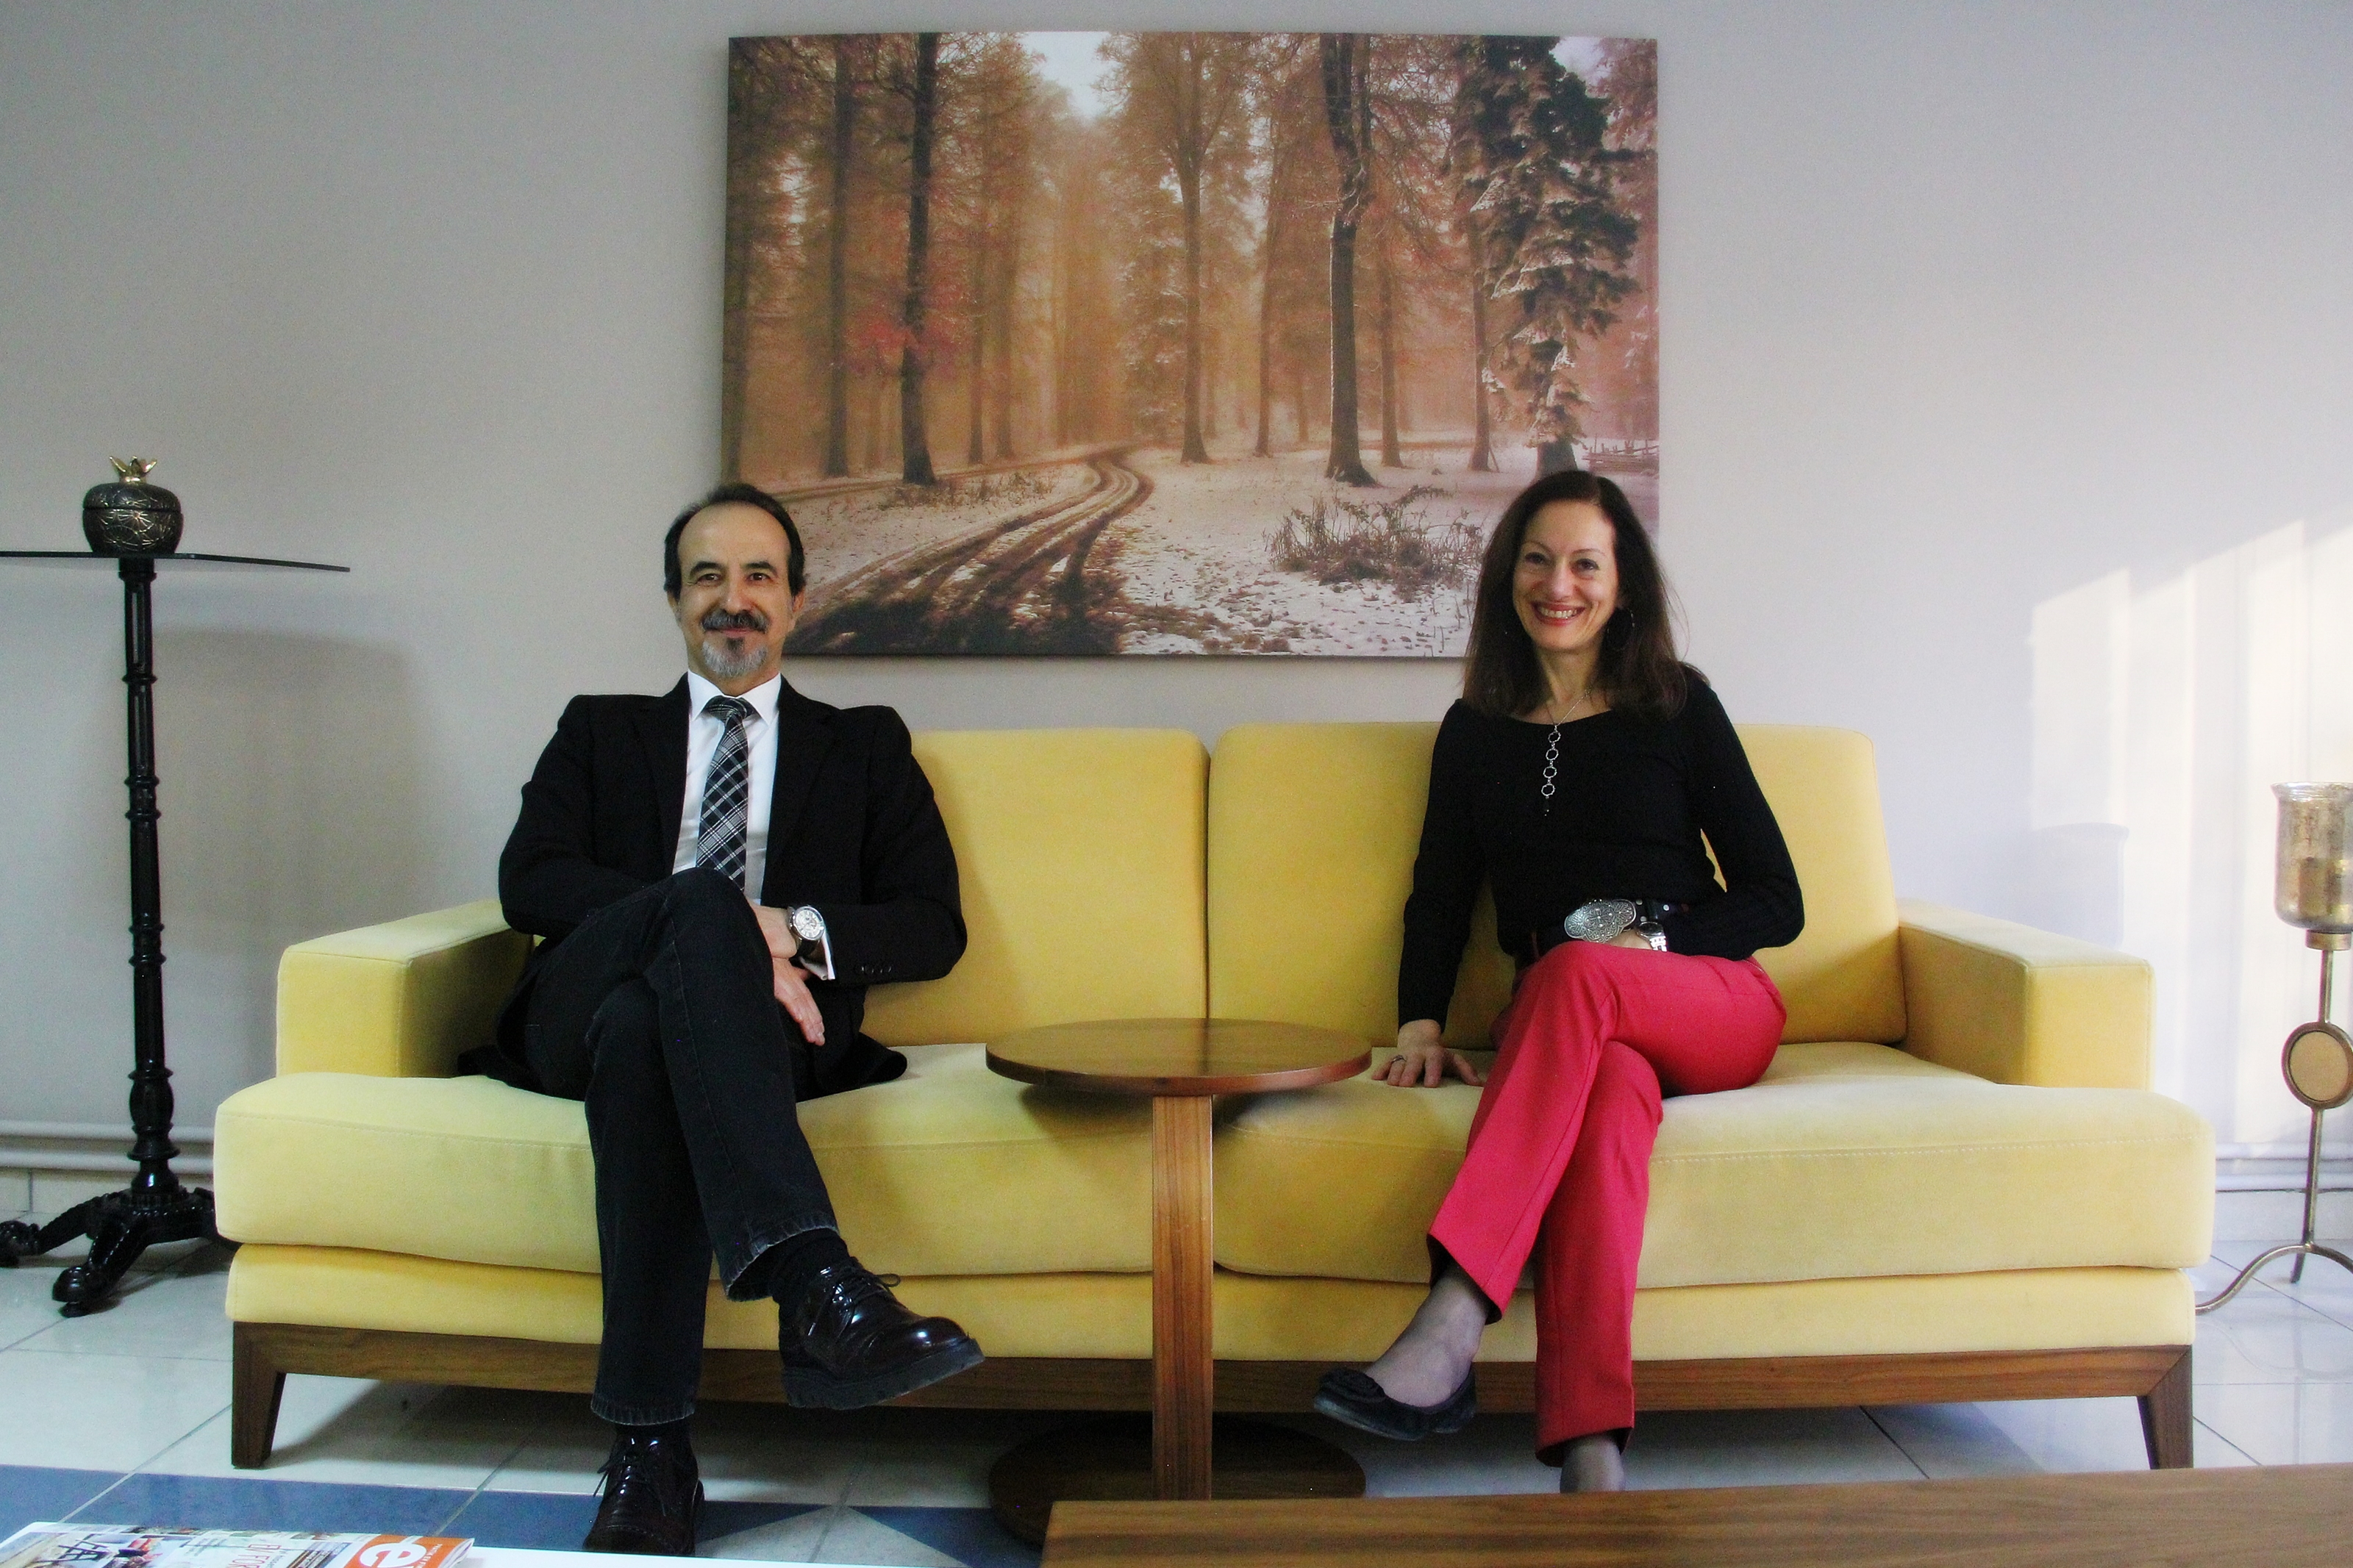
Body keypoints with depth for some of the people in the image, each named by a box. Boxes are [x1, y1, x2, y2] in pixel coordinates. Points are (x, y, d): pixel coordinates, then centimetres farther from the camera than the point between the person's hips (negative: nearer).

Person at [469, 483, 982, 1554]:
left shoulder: (865, 746, 24)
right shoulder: (600, 732, 25)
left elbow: (933, 926, 11)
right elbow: (528, 883, 4)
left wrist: (796, 932, -11)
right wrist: (730, 923, -13)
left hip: (763, 1024, 0)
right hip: (583, 1009, 0)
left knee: (642, 1032, -37)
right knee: (704, 901, -35)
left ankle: (650, 1447, -40)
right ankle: (816, 1283, -52)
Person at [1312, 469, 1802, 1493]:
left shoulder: (1676, 705, 6)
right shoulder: (1475, 729, 14)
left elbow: (1776, 902, 4)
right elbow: (1440, 894, 12)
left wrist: (1650, 942, -13)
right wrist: (1420, 1026, -6)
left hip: (1712, 1006, -1)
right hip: (1562, 1023, 1)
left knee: (1574, 973, -37)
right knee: (1609, 1085, -37)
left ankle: (1449, 1328, -48)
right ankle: (1589, 1451, -48)